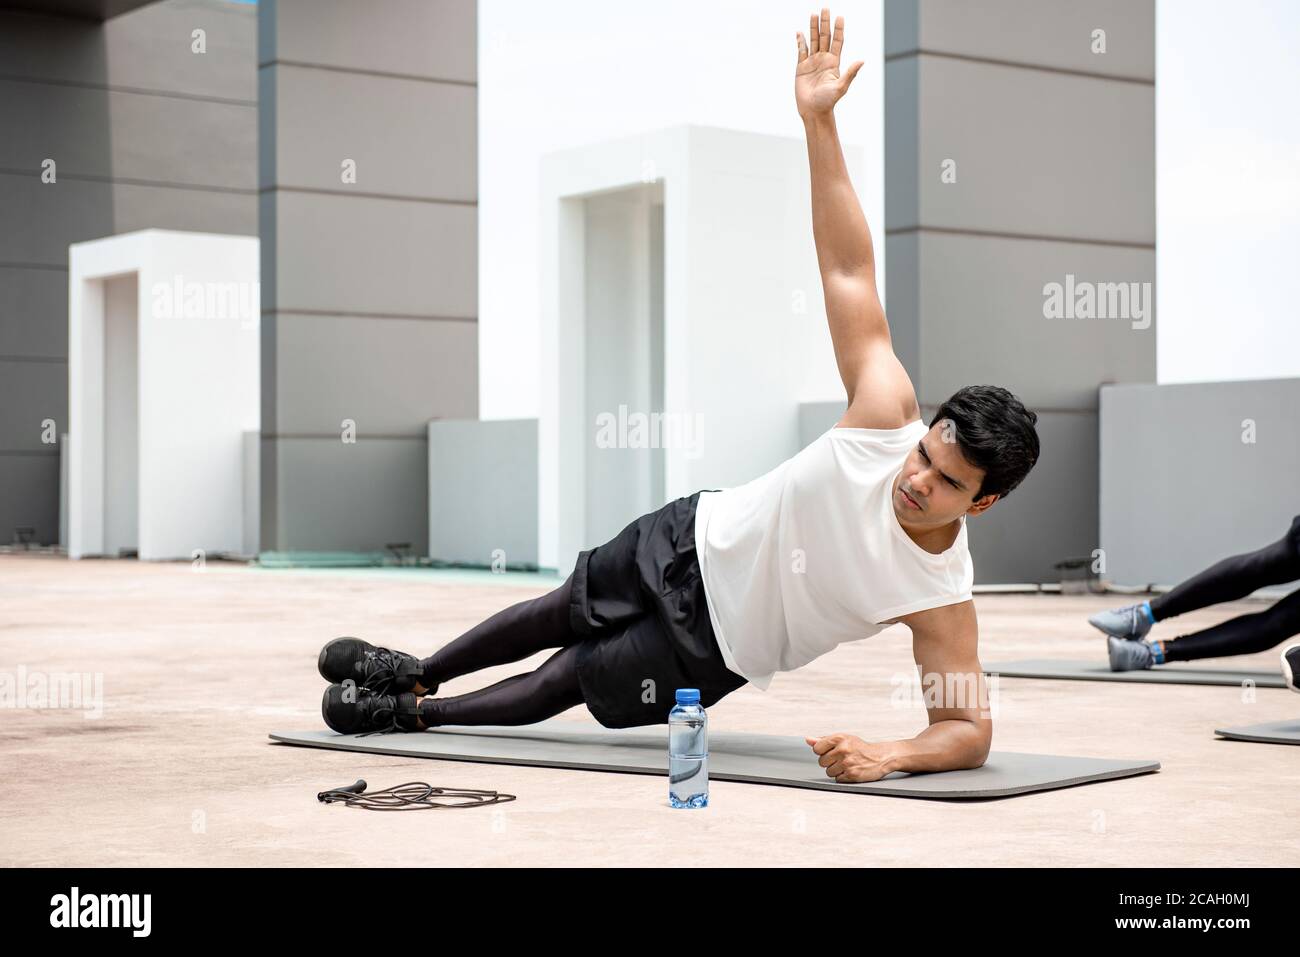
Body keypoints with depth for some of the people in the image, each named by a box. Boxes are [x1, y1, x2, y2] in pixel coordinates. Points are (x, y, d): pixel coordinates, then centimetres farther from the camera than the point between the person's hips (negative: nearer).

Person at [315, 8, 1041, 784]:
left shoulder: (943, 595, -32)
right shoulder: (888, 414, -28)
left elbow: (971, 729, -30)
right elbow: (849, 270, -26)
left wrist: (890, 755, -51)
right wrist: (818, 121, -31)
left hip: (716, 646, -3)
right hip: (698, 541, 3)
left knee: (572, 680, 10)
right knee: (565, 612, 25)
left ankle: (417, 714, 38)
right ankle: (416, 673, 52)